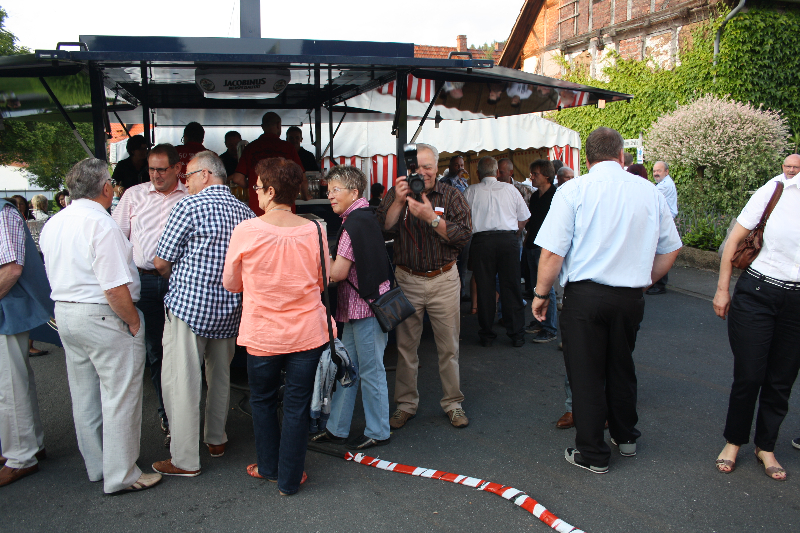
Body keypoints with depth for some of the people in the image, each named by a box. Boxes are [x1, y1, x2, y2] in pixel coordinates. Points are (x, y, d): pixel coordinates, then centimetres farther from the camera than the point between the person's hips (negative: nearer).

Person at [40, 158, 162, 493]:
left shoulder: (52, 225, 8)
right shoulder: (101, 225, -20)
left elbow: (56, 276, 17)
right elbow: (115, 290, -24)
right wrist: (134, 322, -12)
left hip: (64, 313, 9)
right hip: (104, 317, -9)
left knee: (84, 396, 18)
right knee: (119, 397, 2)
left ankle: (96, 466, 33)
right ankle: (121, 475, 13)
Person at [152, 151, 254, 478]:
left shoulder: (189, 206, -10)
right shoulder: (245, 212, 7)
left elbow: (161, 262, -5)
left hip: (189, 305, -6)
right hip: (229, 309, 7)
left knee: (180, 380, 1)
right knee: (220, 376, 20)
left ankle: (185, 460, 7)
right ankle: (216, 439, 34)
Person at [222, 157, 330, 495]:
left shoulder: (246, 231, -13)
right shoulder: (314, 231, -9)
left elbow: (231, 284, 0)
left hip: (262, 335, 0)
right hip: (307, 333, 1)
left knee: (262, 400, 22)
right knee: (297, 405, 12)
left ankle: (269, 467, 38)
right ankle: (290, 479, 24)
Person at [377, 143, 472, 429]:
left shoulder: (451, 196, -1)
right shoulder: (396, 195, 2)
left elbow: (464, 234, -11)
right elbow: (383, 231, -10)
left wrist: (431, 217, -22)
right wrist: (399, 202, -22)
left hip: (444, 279, -1)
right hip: (407, 279, 1)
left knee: (449, 346, 7)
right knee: (405, 346, 8)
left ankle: (453, 403, 24)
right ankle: (406, 404, 23)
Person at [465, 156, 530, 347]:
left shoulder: (471, 191, 3)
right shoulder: (510, 189, 8)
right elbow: (523, 219, 11)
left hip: (481, 240, -1)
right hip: (508, 240, 1)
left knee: (484, 288, 5)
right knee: (511, 287, 6)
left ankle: (486, 335, 12)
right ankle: (516, 334, 11)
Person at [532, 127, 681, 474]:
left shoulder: (573, 191, -8)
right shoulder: (649, 192, 4)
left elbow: (551, 253, -13)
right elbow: (670, 250, 12)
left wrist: (541, 293, -1)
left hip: (585, 295, -4)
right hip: (631, 296, 5)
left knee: (586, 375, 7)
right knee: (622, 367, 22)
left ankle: (592, 455, 19)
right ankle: (625, 437, 41)